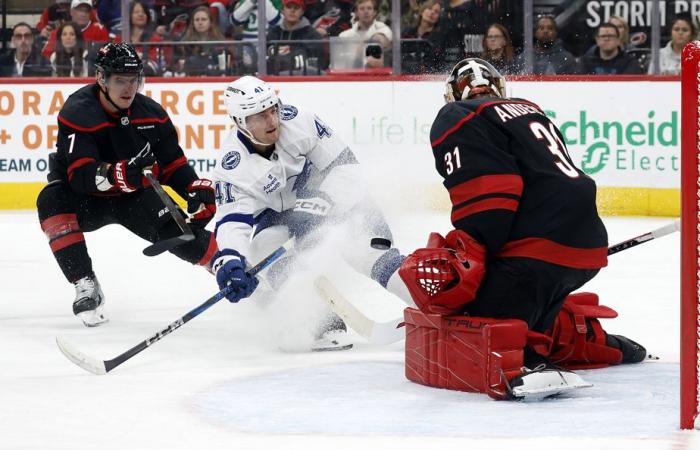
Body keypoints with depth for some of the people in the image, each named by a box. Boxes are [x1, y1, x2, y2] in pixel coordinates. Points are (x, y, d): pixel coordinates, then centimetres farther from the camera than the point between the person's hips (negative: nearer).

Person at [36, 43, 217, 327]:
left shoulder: (152, 114, -10)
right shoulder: (77, 113, -25)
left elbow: (173, 164, 1)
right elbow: (80, 175, -34)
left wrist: (197, 189, -18)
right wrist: (115, 174, -52)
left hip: (135, 196, 3)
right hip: (87, 198, -3)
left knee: (181, 233, -17)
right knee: (52, 203, -34)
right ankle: (86, 286, -30)